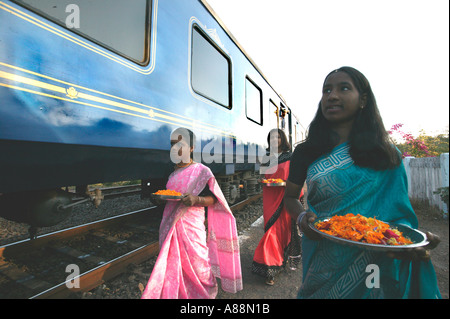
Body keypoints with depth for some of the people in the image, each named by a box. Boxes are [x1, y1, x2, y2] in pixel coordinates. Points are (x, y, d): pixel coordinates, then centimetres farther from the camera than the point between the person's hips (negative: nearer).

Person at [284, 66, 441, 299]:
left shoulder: (386, 155, -1)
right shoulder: (305, 153, -4)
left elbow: (398, 209, 0)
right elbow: (290, 196, 1)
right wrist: (302, 218, -19)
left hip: (374, 260, 1)